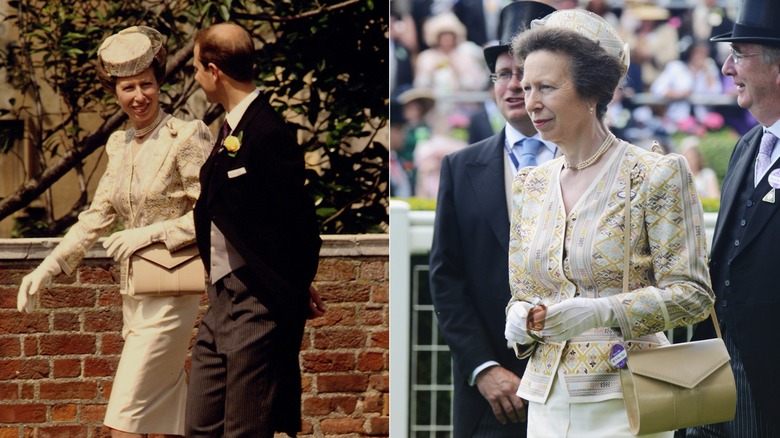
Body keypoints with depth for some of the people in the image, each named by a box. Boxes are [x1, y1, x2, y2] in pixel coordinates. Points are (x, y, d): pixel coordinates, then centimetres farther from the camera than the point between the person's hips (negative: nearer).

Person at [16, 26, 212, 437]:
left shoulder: (186, 137, -11)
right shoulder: (120, 145, 12)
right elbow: (97, 215, 13)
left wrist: (150, 234, -18)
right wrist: (47, 268, 4)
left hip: (169, 292, -7)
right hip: (133, 292, 7)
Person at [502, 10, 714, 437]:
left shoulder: (656, 175, -6)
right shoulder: (530, 185, 12)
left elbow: (691, 293, -9)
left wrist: (604, 311, -23)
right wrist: (520, 321, -5)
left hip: (622, 400, -5)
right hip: (547, 398, 5)